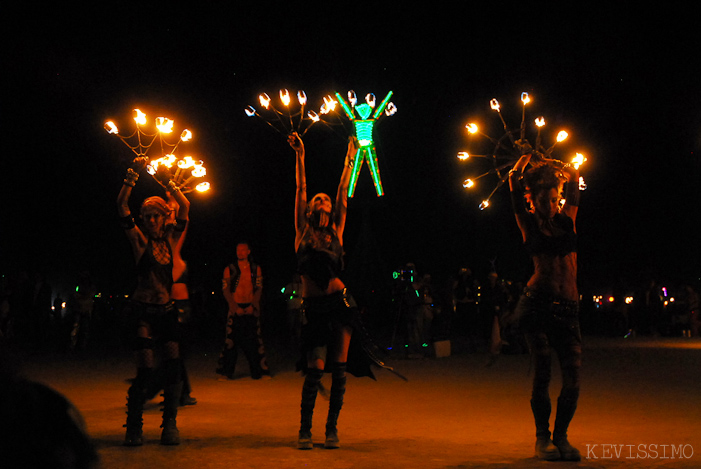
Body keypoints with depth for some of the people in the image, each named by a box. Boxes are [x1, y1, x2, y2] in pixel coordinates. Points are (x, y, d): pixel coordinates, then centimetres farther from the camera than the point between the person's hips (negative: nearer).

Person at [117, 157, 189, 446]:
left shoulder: (170, 238, 11)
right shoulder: (139, 239, 2)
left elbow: (185, 207, 7)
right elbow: (121, 206, -8)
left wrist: (167, 183, 4)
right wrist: (133, 176, -14)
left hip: (167, 309, 4)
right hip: (143, 308, -3)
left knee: (174, 367, -4)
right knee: (145, 370, -7)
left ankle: (170, 424, 6)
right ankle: (133, 427, 6)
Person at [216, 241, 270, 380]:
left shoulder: (256, 268, 10)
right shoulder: (229, 269, 5)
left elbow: (259, 288, 7)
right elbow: (225, 290, 2)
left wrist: (253, 305, -6)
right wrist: (235, 307, -8)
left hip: (251, 308, 1)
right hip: (236, 308, -1)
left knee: (254, 339, -1)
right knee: (232, 338, -6)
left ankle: (258, 370, 8)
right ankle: (226, 371, 3)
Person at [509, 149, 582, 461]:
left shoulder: (566, 221, 15)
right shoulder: (529, 224, 8)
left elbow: (574, 177, 22)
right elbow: (513, 181, 9)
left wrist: (548, 165, 31)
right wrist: (526, 158, 24)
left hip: (567, 308, 3)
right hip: (537, 304, -3)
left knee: (573, 373, -6)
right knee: (543, 370, -7)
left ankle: (560, 437, 10)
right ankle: (542, 438, 8)